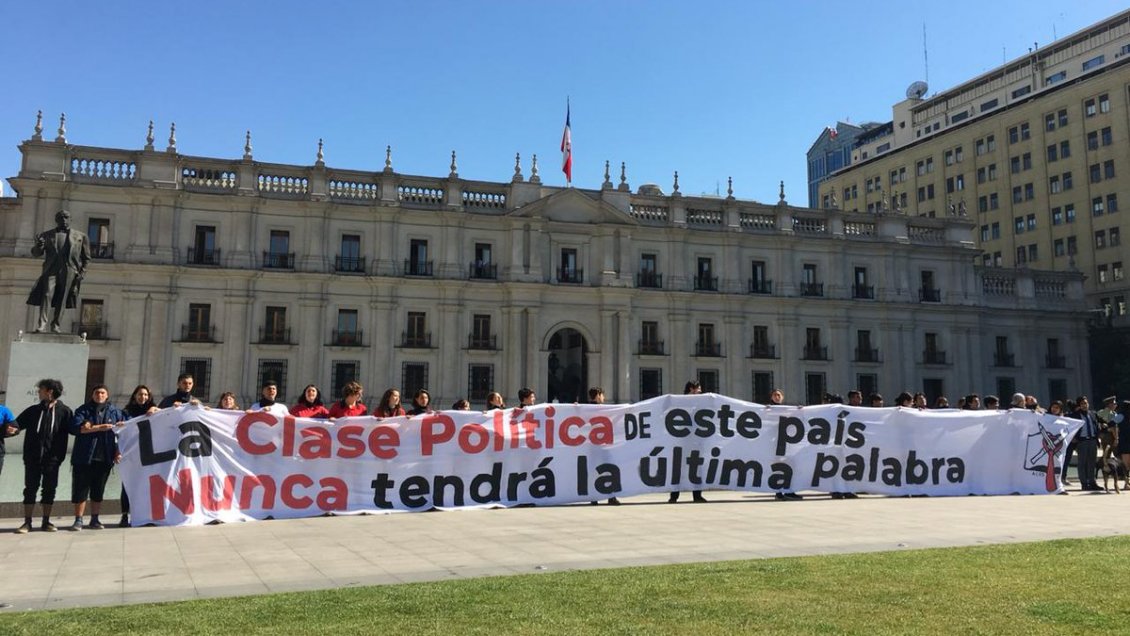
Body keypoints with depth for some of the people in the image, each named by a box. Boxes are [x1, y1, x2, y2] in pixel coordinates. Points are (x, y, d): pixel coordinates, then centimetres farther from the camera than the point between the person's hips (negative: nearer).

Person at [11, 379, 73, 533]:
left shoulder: (64, 411, 3)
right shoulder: (33, 410, 10)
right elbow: (19, 422, 4)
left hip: (52, 458, -2)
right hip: (32, 457, 2)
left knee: (49, 490, 5)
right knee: (30, 489, 3)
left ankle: (46, 522, 15)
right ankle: (27, 522, 9)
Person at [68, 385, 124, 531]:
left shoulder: (114, 412, 8)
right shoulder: (83, 410, 2)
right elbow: (75, 428, -14)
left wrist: (119, 451, 1)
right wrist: (98, 428, -19)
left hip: (105, 458, 2)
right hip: (83, 458, -2)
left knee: (98, 491, 8)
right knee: (80, 489, 1)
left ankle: (94, 519, 17)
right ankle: (78, 520, 8)